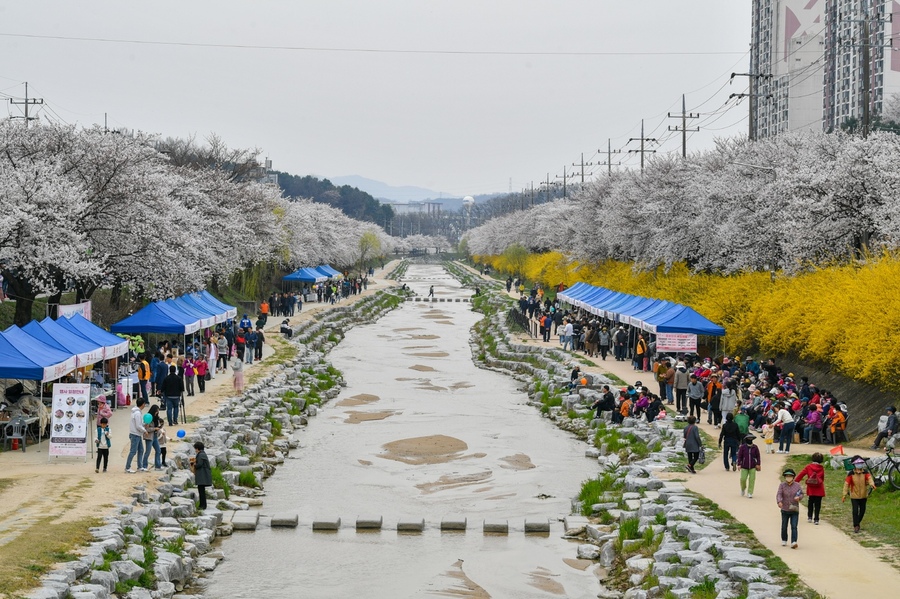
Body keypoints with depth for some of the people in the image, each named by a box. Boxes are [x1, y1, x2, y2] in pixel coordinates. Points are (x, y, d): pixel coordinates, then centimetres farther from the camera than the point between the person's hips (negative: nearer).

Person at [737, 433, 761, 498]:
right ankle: (743, 489, 25)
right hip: (744, 467, -1)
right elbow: (739, 456, 1)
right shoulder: (743, 447, -1)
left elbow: (758, 456, 8)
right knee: (743, 479, -6)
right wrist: (739, 464, -4)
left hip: (752, 467, 1)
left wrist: (758, 464, 1)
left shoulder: (755, 447, 3)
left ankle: (750, 493, 4)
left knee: (752, 480, -4)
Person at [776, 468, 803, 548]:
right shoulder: (782, 485, -3)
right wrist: (779, 502, -35)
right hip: (785, 510, 1)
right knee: (784, 527, 12)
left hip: (795, 510, -1)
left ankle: (793, 542, -16)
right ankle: (784, 540, 33)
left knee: (794, 527, -10)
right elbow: (779, 494, -16)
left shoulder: (797, 485, 0)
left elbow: (801, 494, 8)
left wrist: (798, 497, -17)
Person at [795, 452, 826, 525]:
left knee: (810, 503, 19)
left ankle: (809, 517, 19)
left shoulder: (808, 467, -3)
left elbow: (801, 474, -4)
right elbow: (823, 478, 7)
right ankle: (816, 519, 0)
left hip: (811, 489, 1)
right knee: (817, 505, 4)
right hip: (819, 490, -1)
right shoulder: (821, 468, -2)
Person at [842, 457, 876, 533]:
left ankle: (858, 522, 34)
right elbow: (846, 484, -10)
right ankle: (855, 526, -3)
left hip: (863, 496, 3)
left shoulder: (865, 473, -4)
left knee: (862, 510, 12)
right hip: (854, 496, -3)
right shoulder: (851, 474, -11)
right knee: (855, 511, -9)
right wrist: (844, 494, -14)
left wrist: (872, 484, -45)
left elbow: (869, 478, -21)